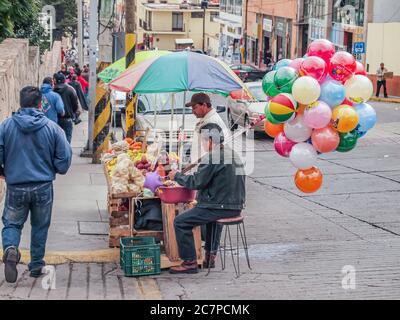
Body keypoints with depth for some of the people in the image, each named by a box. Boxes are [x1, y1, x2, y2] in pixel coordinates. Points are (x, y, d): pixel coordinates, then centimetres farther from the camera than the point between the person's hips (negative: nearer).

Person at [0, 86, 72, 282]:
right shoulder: (52, 128, -7)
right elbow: (64, 158, -5)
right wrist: (54, 170, 18)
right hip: (43, 187, 0)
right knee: (40, 226, 17)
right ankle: (36, 265, 25)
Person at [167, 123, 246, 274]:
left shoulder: (212, 157, -16)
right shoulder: (234, 155, 13)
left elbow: (196, 182, -16)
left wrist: (177, 176, -1)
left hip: (219, 207, -9)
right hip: (235, 207, 10)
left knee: (180, 222, -3)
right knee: (212, 216, 40)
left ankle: (189, 263, -1)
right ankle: (210, 257, 37)